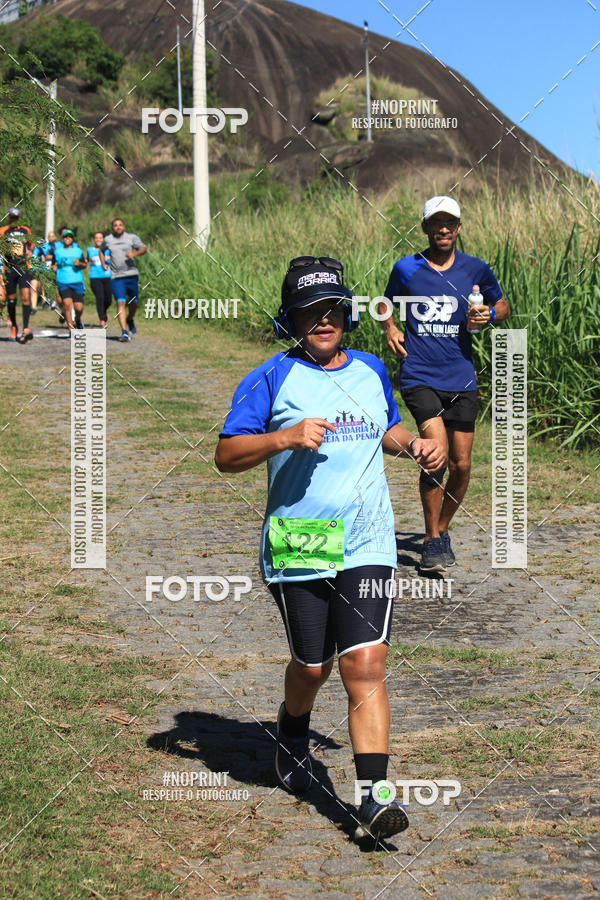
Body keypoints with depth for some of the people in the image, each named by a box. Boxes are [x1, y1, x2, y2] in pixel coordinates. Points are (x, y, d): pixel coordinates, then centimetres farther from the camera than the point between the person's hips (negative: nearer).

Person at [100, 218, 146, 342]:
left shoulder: (132, 237, 4)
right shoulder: (108, 239, 9)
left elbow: (143, 249, -4)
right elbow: (101, 250, 28)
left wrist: (134, 254, -24)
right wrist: (104, 264, 13)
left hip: (131, 275, 1)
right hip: (116, 276, -1)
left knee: (133, 302, 10)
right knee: (120, 302, -14)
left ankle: (130, 319, 42)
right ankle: (124, 332, -19)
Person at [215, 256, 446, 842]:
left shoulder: (370, 371, 11)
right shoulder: (272, 379, -3)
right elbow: (226, 456, -6)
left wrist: (415, 444, 9)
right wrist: (285, 437, -21)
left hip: (366, 546, 2)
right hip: (297, 549, -2)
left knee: (365, 665, -10)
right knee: (312, 667, 11)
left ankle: (374, 794, -10)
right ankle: (292, 732, 45)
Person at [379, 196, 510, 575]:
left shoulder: (475, 269, 4)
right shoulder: (406, 268, 3)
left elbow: (502, 305, 19)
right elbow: (387, 301, 23)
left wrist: (489, 315, -3)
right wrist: (390, 328, 5)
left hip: (462, 379, 2)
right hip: (420, 377, -2)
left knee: (461, 465, 4)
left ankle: (442, 530, 29)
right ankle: (432, 542, -8)